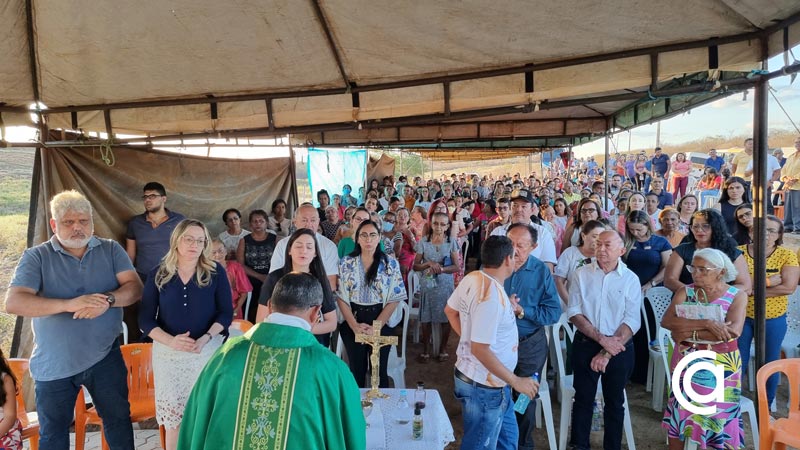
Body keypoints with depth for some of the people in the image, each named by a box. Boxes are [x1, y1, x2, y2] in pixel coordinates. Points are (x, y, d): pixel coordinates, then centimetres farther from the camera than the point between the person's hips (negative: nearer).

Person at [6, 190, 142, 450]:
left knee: (119, 419, 16)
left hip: (105, 357, 1)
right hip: (54, 364, -1)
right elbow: (13, 303, -17)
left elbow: (135, 288, -8)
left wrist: (108, 300, -29)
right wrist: (69, 304, -30)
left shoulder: (111, 250, 0)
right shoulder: (36, 257, -5)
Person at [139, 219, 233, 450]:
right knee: (172, 419, 6)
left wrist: (205, 338, -18)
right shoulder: (158, 274, 2)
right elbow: (145, 319, 0)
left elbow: (226, 312, -2)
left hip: (208, 350, -1)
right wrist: (171, 341, -16)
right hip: (168, 352, 1)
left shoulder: (216, 272, -1)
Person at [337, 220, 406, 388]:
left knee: (380, 369, 8)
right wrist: (354, 325, -12)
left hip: (381, 322, -1)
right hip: (352, 323, 1)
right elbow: (341, 296, -2)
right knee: (356, 369, 12)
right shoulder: (346, 263, 0)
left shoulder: (391, 264, -2)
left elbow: (394, 299, -5)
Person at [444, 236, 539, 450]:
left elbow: (450, 310, 11)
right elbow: (480, 349, -29)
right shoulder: (492, 296, -29)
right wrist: (515, 381, -20)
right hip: (484, 387, -9)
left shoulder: (472, 277, -2)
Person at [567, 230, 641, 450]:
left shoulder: (630, 279, -5)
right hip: (586, 344, 0)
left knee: (614, 401, 14)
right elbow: (574, 313, -7)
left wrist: (607, 353, -16)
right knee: (583, 398, 10)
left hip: (619, 348, 0)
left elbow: (632, 321, -10)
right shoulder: (581, 274, -3)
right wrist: (602, 339, -16)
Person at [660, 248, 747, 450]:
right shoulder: (685, 292, -1)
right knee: (679, 413, 8)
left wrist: (690, 332, -19)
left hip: (720, 366, -1)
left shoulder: (737, 296, -5)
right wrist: (707, 324, -27)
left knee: (718, 415, 8)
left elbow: (734, 330, -21)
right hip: (686, 363, 2)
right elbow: (666, 321, -17)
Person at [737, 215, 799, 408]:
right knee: (737, 362, 10)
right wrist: (768, 281, -21)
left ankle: (766, 407, 33)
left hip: (772, 320, 0)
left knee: (769, 364, 14)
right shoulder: (739, 252, -4)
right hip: (741, 316, 0)